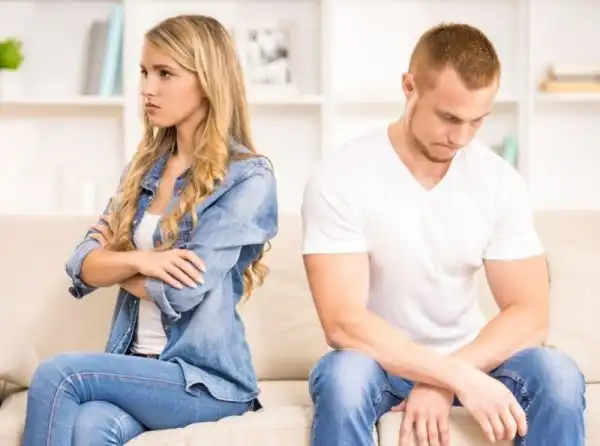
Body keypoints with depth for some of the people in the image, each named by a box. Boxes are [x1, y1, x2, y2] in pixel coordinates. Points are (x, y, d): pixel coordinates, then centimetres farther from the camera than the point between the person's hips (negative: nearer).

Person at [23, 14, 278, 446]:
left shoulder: (248, 178, -9)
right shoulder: (145, 168, 13)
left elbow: (179, 291, -17)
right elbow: (82, 266, 4)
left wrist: (115, 262, 2)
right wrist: (138, 260, -17)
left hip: (207, 380, -4)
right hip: (137, 366, 5)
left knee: (58, 374, -24)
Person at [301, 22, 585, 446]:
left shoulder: (502, 182, -8)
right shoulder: (341, 178, -19)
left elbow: (529, 314, -9)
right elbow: (344, 324, -25)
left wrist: (443, 383, -25)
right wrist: (461, 378, -33)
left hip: (466, 360, 3)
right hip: (379, 360, -2)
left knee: (559, 376, -25)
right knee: (344, 375, -36)